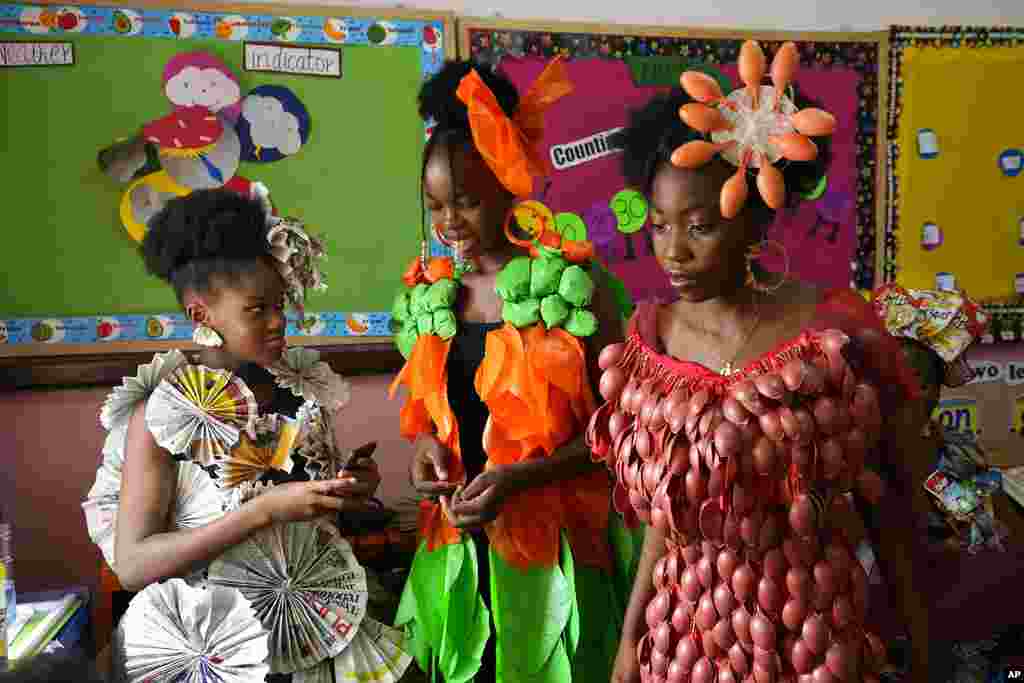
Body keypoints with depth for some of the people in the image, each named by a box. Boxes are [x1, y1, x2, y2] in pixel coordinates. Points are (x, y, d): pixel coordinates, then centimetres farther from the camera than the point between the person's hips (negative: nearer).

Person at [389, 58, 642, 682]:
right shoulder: (427, 291, 2)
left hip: (557, 538, -4)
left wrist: (522, 476, -20)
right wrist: (428, 443, -6)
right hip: (462, 541, 4)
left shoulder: (574, 280, -13)